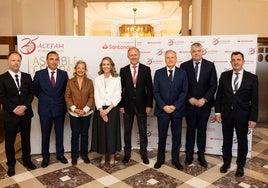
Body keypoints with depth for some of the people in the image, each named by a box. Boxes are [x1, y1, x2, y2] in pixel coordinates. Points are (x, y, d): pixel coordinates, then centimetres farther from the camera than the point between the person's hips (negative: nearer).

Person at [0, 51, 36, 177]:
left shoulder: (27, 77, 5)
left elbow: (31, 93, 1)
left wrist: (24, 106, -13)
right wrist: (14, 109, -16)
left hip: (26, 114, 3)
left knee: (26, 139, 14)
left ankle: (27, 160, 31)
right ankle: (11, 164, 27)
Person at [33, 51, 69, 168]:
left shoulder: (64, 74, -2)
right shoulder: (39, 74, -4)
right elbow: (35, 90, 9)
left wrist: (60, 100, 4)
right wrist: (43, 99, 6)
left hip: (59, 109, 1)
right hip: (45, 109, -1)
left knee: (60, 134, 13)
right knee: (45, 135, 10)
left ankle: (60, 154, 31)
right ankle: (45, 157, 27)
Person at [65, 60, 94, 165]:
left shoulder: (89, 82, 1)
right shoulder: (70, 82, 0)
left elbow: (91, 97, -2)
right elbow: (67, 97, -2)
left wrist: (85, 109, -12)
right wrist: (74, 109, -13)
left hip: (86, 113, 1)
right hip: (74, 113, -1)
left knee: (85, 134, 11)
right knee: (75, 134, 6)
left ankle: (84, 154, 26)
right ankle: (74, 156, 21)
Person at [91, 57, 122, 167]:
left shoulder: (117, 79, 0)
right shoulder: (97, 79, 6)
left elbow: (118, 97, -4)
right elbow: (96, 96, 0)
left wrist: (108, 109, -12)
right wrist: (101, 110, -12)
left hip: (112, 109, -1)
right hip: (100, 110, 2)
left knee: (112, 132, 4)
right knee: (101, 133, 6)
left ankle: (112, 157, 21)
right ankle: (103, 157, 22)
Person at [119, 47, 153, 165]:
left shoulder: (146, 69, -2)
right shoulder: (123, 70, 0)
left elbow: (149, 88, -2)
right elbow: (120, 89, 1)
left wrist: (149, 105, -6)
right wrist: (121, 105, -3)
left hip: (141, 105, 0)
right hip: (127, 105, 1)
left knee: (143, 132, 11)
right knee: (127, 131, 12)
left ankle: (143, 153, 27)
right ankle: (127, 153, 28)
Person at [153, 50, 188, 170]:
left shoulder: (182, 73, 3)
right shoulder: (158, 73, 2)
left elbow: (184, 91, -2)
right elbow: (155, 92, -2)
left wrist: (174, 106, -12)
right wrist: (164, 106, -12)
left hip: (177, 110, 1)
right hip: (162, 109, 0)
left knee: (177, 136, 9)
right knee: (162, 136, 8)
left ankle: (175, 159, 25)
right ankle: (160, 159, 24)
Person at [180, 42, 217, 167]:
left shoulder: (210, 65, 0)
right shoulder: (184, 66, 0)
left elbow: (213, 85, -2)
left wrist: (204, 99, -12)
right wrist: (190, 99, -11)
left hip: (205, 104, 0)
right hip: (190, 104, 0)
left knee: (202, 129, 10)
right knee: (190, 129, 10)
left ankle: (201, 154, 23)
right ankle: (189, 153, 23)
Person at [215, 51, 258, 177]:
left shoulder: (252, 78, -5)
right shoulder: (224, 75, 1)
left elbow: (254, 100, -5)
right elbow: (219, 95, 4)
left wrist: (253, 118, -8)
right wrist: (217, 112, -1)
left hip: (242, 115, -1)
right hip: (226, 114, 2)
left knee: (242, 141, 13)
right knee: (227, 140, 14)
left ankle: (240, 165, 31)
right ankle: (226, 162, 32)